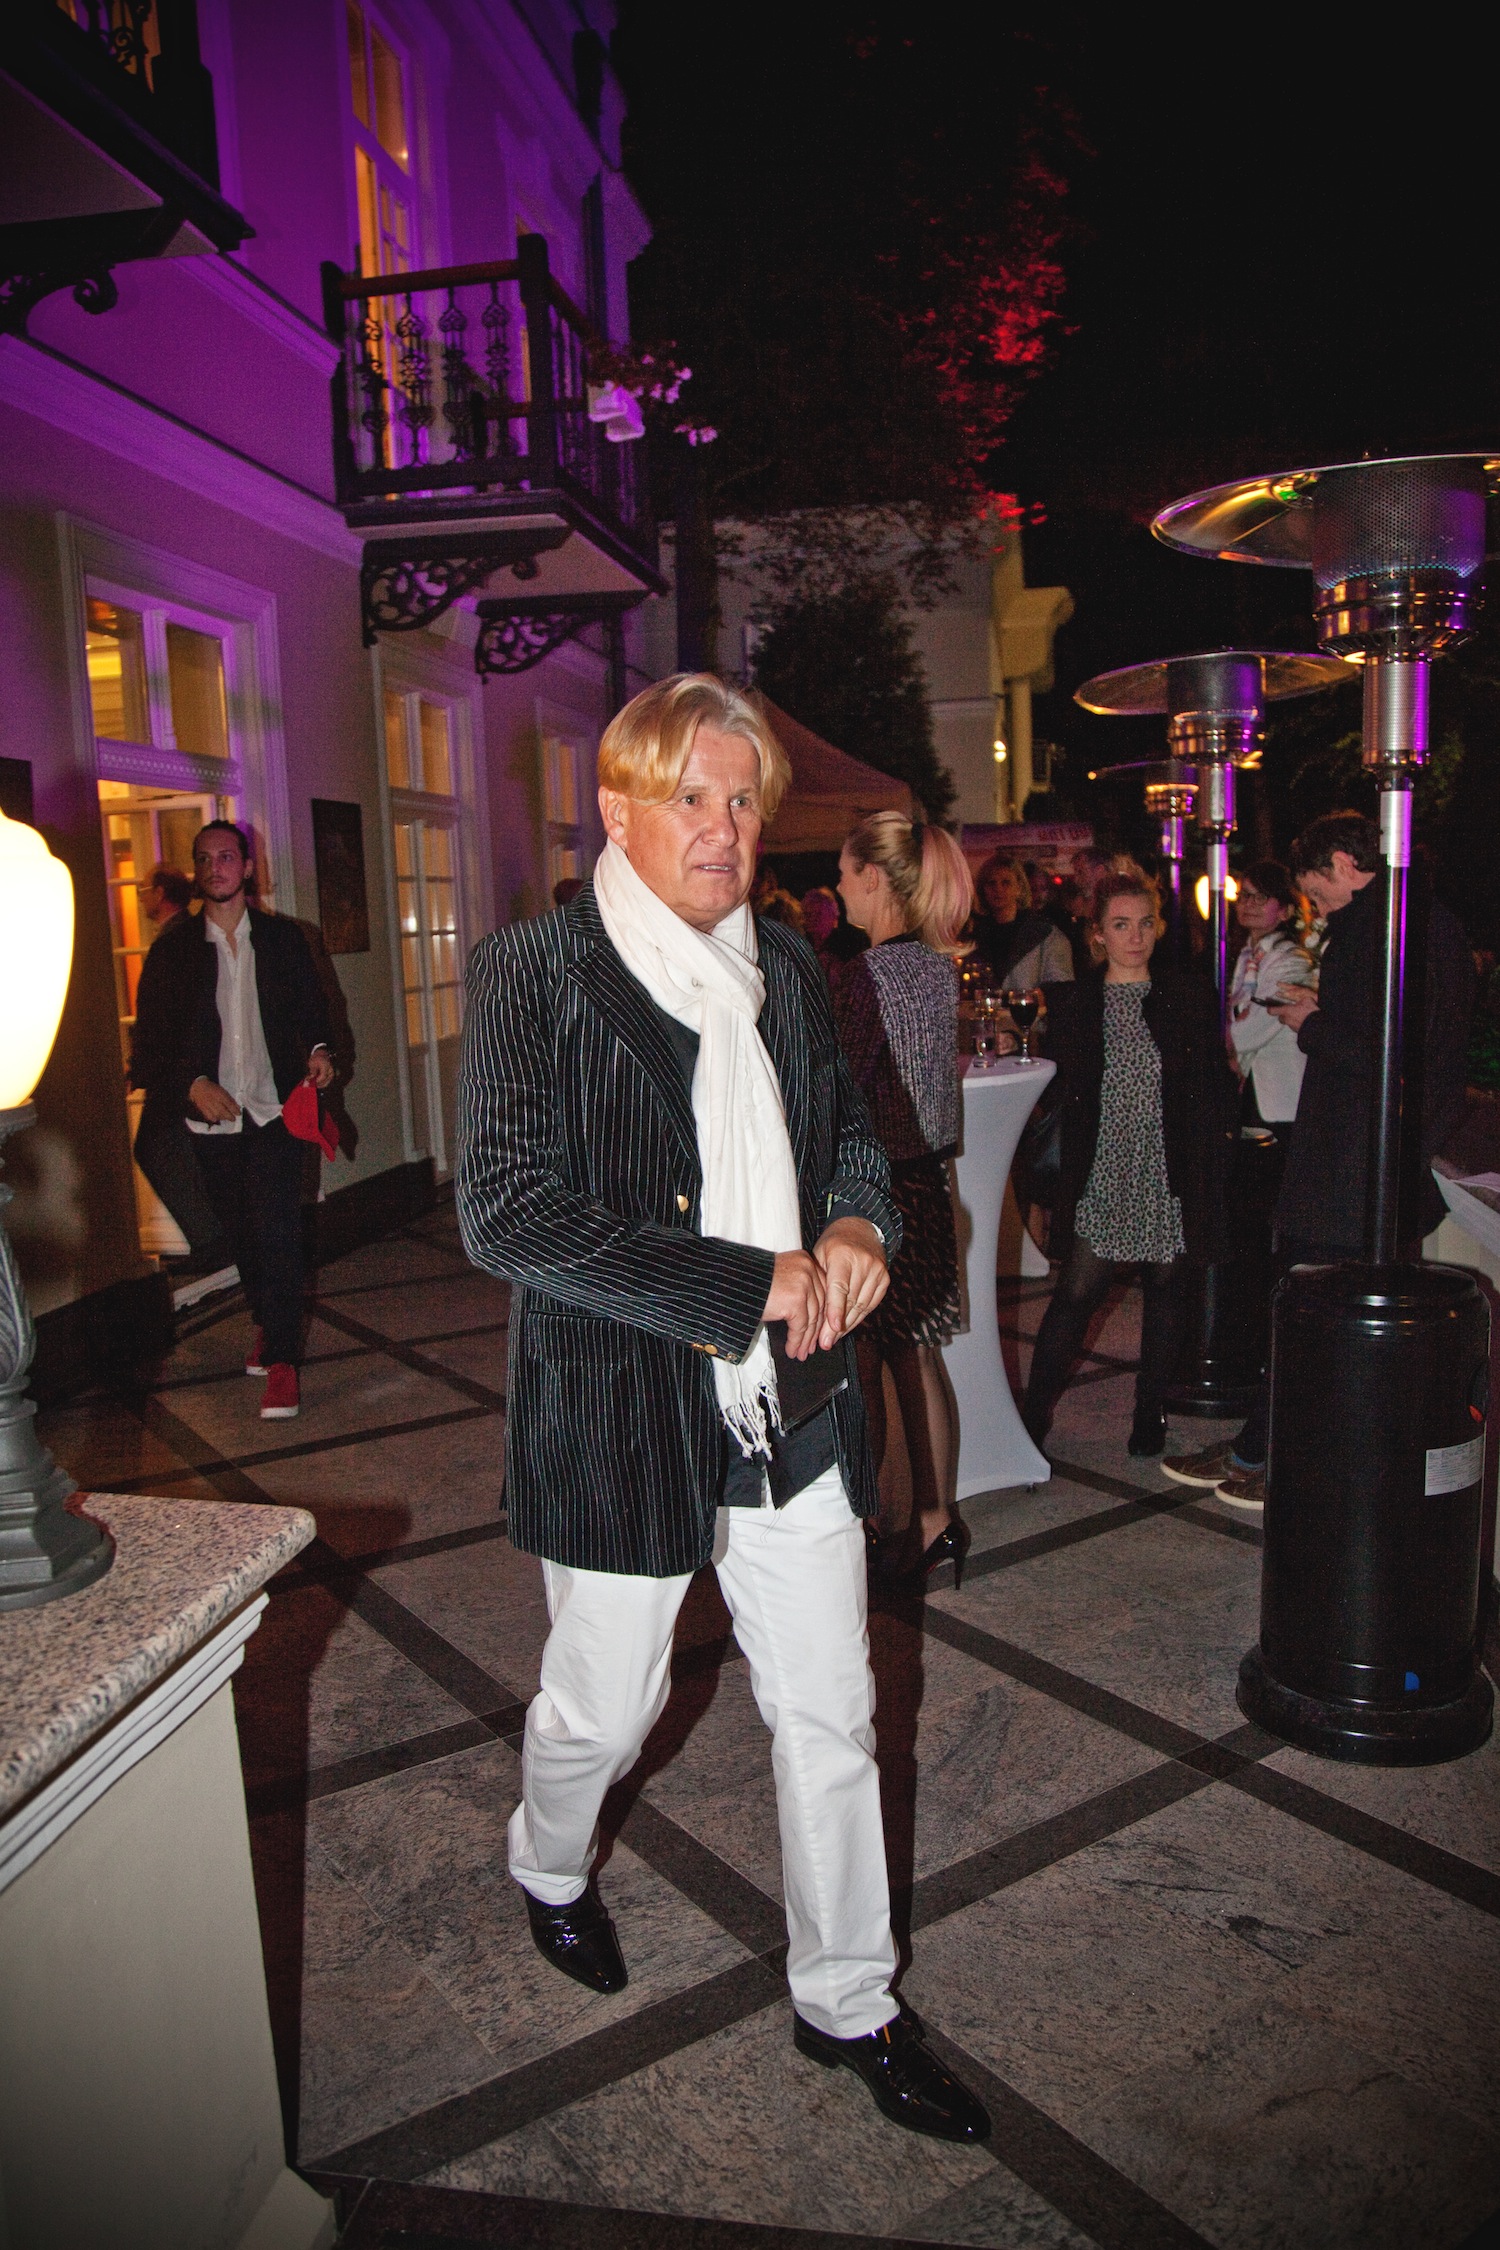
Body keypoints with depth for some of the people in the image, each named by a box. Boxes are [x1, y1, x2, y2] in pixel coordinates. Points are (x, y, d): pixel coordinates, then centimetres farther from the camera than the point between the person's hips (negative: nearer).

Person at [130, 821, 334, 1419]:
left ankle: (281, 1359, -6)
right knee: (241, 1233, 12)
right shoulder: (173, 948, 4)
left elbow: (312, 1005, 15)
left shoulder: (283, 937, 6)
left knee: (277, 1231, -10)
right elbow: (150, 1038, 3)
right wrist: (191, 1084, -11)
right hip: (211, 1114, 2)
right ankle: (268, 1327, 33)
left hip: (273, 1108, -1)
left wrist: (317, 1049, -5)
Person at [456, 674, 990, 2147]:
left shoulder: (785, 967, 6)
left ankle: (845, 2001, 38)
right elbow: (508, 1214, -22)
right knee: (604, 1707, 18)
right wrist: (759, 1286, -21)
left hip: (792, 1409, 5)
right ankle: (550, 1867, 53)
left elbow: (847, 1126, 20)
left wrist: (859, 1221, -4)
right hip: (620, 1417, -4)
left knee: (830, 1714, 14)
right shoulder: (532, 973, -13)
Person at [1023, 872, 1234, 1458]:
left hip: (1171, 1179, 1)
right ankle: (1034, 1415, 7)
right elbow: (1059, 1091, 8)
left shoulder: (1191, 995, 3)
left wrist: (1209, 1165, -1)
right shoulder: (1073, 1002, 4)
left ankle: (1150, 1413, 24)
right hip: (1102, 1178, -1)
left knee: (1164, 1290, 10)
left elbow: (1216, 1087, 4)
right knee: (1076, 1293, -5)